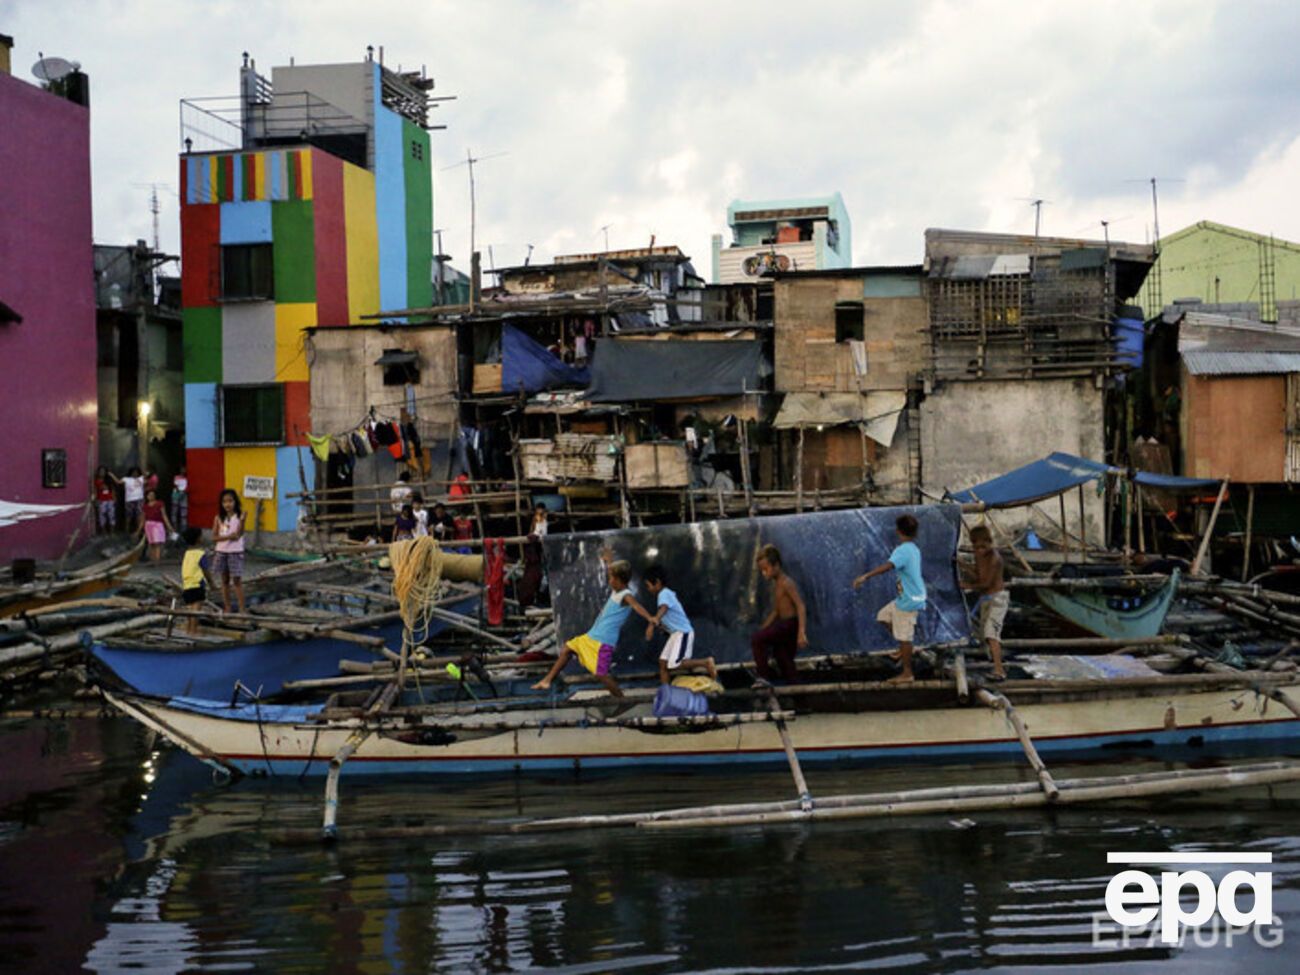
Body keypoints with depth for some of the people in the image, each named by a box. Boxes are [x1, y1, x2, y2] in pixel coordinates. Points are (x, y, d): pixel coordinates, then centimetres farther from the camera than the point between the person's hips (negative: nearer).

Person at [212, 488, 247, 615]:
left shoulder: (238, 516, -5)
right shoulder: (219, 518, 1)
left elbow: (239, 534, -17)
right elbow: (214, 537, -2)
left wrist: (242, 520, -32)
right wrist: (228, 537, -18)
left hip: (235, 552, -3)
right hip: (221, 552, 3)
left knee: (237, 580, -4)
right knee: (224, 580, 8)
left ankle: (242, 609, -2)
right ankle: (227, 609, 15)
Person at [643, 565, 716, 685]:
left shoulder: (664, 594, -18)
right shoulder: (666, 594, 13)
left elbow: (663, 608, -41)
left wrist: (653, 621, -58)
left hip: (683, 633, -10)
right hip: (676, 633, 10)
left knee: (673, 665, -16)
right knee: (663, 662, 5)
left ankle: (706, 662, -6)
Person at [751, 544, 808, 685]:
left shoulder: (786, 583, -14)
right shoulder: (776, 585, 15)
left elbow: (800, 606, -23)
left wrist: (802, 632, -34)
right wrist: (762, 629, 22)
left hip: (791, 624, -10)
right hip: (784, 624, 10)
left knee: (756, 640, -19)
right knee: (784, 661, 14)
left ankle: (764, 676, -15)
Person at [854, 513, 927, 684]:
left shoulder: (902, 551, -22)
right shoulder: (913, 549, 7)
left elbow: (887, 565, -40)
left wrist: (865, 576, -48)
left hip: (908, 601, -9)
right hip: (908, 597, 9)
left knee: (904, 638, 0)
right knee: (884, 616, 21)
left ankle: (907, 674, 10)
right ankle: (904, 650, 26)